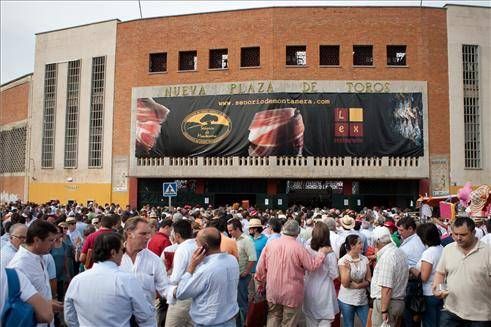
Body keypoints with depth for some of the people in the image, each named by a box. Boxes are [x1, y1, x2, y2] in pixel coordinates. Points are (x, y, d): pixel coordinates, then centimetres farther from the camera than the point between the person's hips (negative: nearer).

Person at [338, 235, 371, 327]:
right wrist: (348, 269, -28)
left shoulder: (365, 259, 0)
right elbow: (345, 284, -14)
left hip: (362, 299, 3)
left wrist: (357, 285, -15)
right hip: (347, 300, -3)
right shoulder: (343, 261, -11)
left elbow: (369, 280, 2)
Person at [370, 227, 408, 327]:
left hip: (386, 301, -9)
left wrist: (384, 311, -21)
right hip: (399, 301, 9)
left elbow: (386, 288, -24)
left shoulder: (387, 257, -20)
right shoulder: (399, 252, 8)